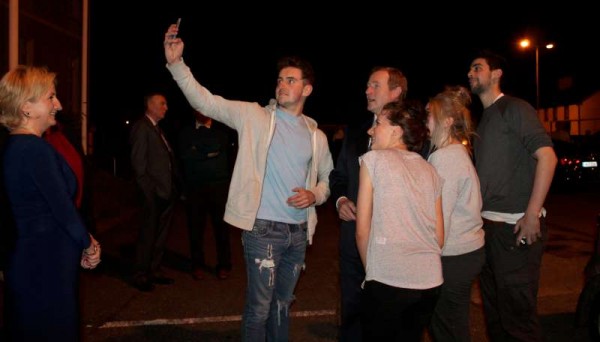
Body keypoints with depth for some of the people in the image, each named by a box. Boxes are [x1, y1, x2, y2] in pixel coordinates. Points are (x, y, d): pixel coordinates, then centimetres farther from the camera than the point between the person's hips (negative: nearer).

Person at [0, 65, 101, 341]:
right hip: (46, 264, -9)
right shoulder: (36, 149, -21)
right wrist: (89, 244, -1)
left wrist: (81, 243, 3)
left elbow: (41, 206, 8)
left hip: (30, 259, 9)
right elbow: (62, 207, -18)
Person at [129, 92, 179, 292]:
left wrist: (173, 188, 10)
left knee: (160, 235, 15)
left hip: (166, 193, 8)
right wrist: (150, 191, -16)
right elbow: (139, 164, -14)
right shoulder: (142, 127, -8)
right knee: (148, 235, 2)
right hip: (154, 194, -8)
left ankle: (154, 271, 27)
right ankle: (140, 276, 15)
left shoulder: (157, 128, 18)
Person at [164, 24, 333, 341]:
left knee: (282, 303, 19)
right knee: (259, 307, 2)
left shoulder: (317, 136, 8)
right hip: (264, 229, -4)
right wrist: (176, 63, -22)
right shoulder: (253, 116, -3)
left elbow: (328, 178, 17)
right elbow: (205, 101, -10)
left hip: (299, 231, 4)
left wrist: (314, 195, -5)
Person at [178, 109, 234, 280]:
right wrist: (208, 154, -7)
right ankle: (197, 265, 21)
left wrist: (197, 151, -4)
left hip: (219, 184, -1)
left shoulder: (221, 130, 6)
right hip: (194, 186, 1)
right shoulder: (186, 132, 9)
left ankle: (224, 265, 15)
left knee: (221, 225, 3)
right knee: (195, 226, 6)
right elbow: (184, 155, -6)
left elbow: (217, 146, -13)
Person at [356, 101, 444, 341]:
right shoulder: (430, 170, 13)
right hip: (431, 282, 6)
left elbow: (362, 231, -4)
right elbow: (439, 237, 13)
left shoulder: (374, 159, -2)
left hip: (387, 281, -5)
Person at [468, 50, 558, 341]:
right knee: (493, 311, 17)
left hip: (515, 226, -8)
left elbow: (547, 156, -15)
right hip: (489, 227, 8)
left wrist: (532, 215, -20)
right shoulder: (484, 119, 17)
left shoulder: (514, 108, -5)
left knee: (517, 314, 0)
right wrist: (479, 217, 13)